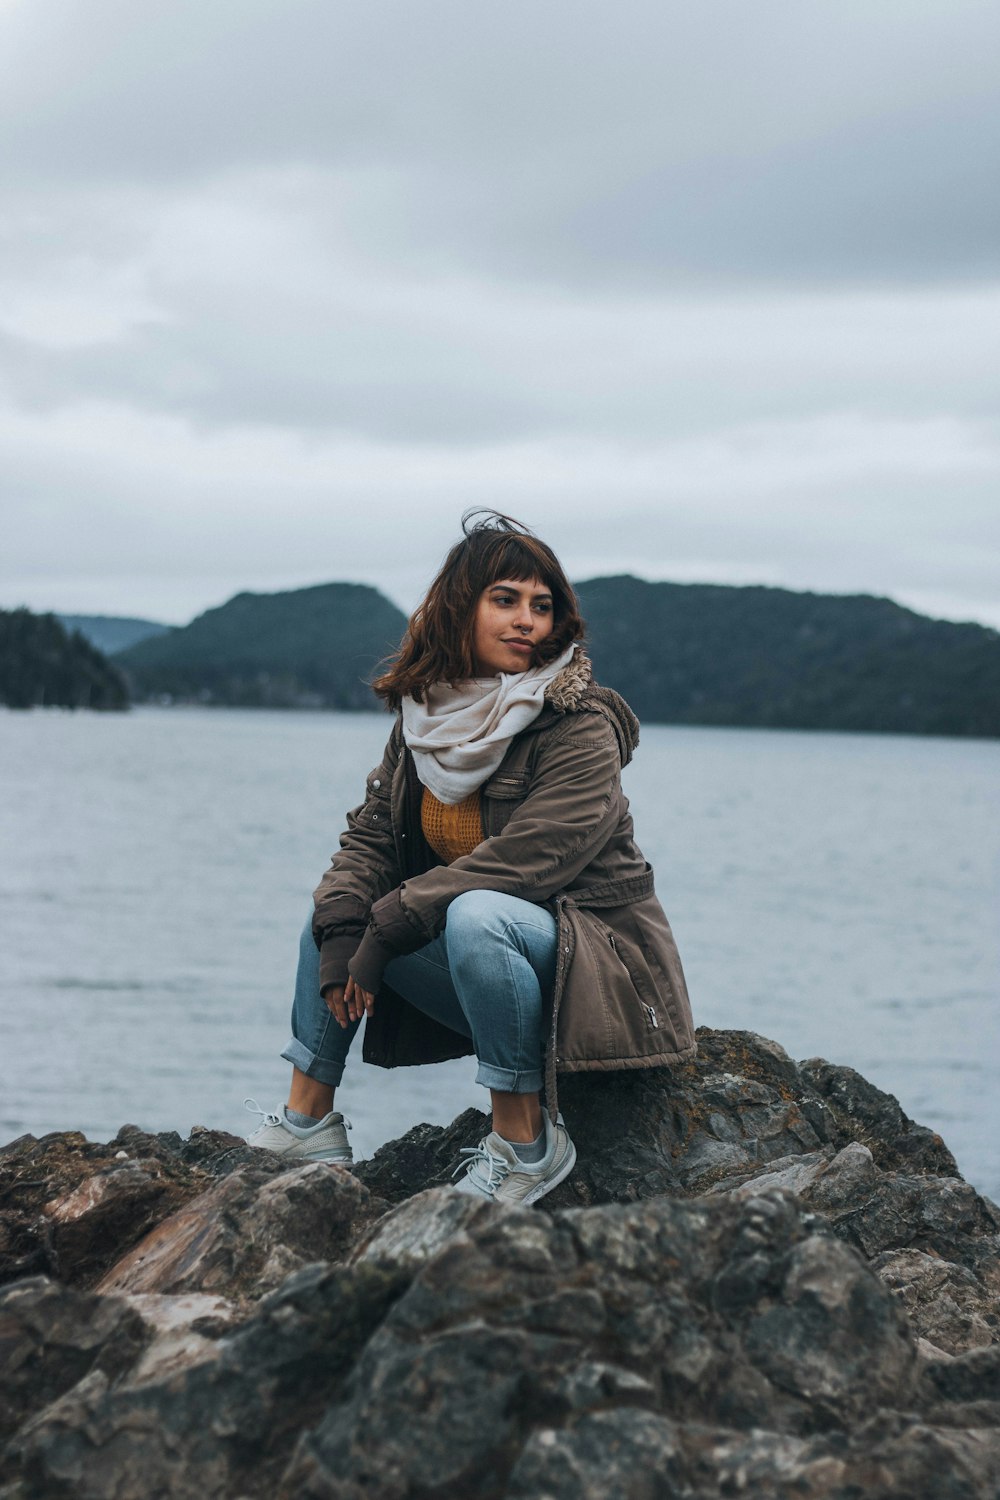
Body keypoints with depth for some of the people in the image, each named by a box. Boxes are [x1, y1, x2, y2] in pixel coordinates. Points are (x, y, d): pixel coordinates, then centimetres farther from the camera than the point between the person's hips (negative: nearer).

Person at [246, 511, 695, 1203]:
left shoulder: (582, 725, -17)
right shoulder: (425, 712, 4)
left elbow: (525, 860, -26)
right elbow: (371, 833, 3)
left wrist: (389, 924, -24)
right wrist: (341, 937, -15)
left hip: (595, 956, -7)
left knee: (475, 914, -35)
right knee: (334, 908, 4)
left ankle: (526, 1143, -23)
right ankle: (308, 1122, 7)